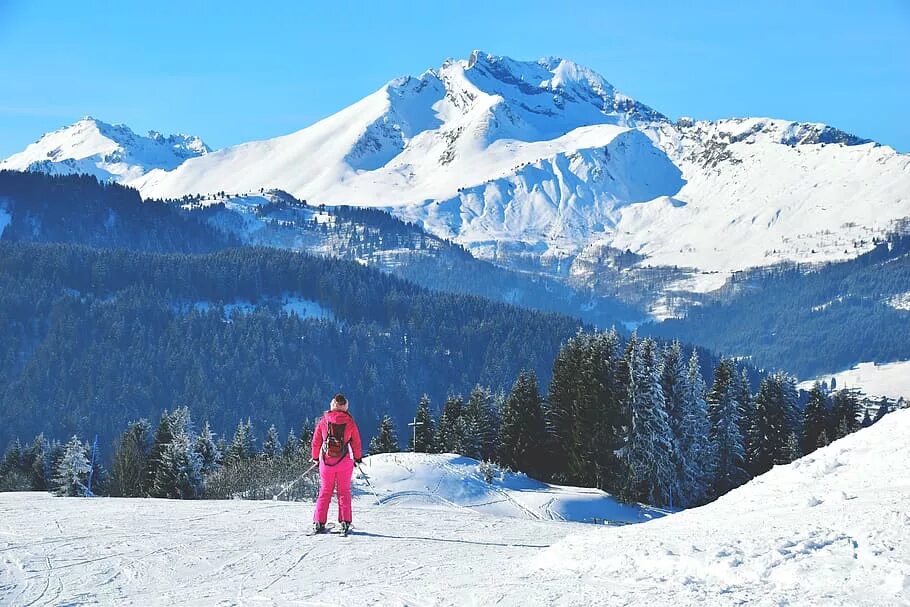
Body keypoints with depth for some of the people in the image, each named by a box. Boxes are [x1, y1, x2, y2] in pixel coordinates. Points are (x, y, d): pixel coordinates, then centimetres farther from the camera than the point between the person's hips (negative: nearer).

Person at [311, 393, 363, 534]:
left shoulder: (324, 421, -1)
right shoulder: (350, 422, -3)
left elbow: (316, 442, 4)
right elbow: (356, 442, 4)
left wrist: (315, 457, 19)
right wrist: (358, 457, 20)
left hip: (326, 461, 1)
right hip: (344, 461, -1)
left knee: (325, 491, 10)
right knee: (344, 491, 8)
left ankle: (319, 522, 4)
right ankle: (345, 522, 0)